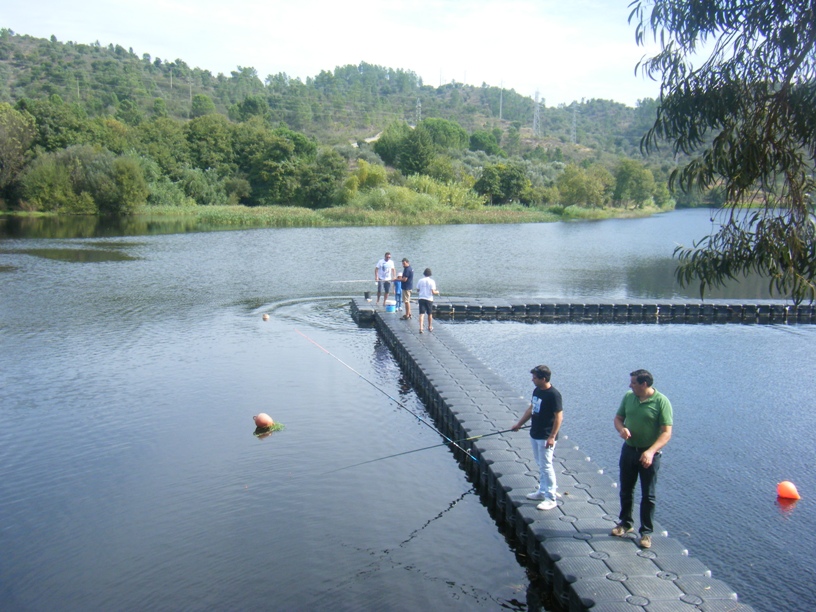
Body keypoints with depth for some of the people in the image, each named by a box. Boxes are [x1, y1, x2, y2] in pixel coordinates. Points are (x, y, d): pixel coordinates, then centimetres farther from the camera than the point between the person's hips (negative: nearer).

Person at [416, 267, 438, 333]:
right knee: (430, 314, 14)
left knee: (421, 314, -2)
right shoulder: (432, 281, -8)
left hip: (421, 298, 2)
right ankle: (430, 327, 28)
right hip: (429, 299, -2)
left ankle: (421, 327, -16)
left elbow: (417, 290, 7)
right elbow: (433, 292, -12)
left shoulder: (420, 280, 2)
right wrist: (437, 292, 8)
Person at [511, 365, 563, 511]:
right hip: (535, 434, 8)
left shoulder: (553, 395, -19)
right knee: (540, 465, 17)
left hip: (546, 437, -8)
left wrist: (552, 436, -22)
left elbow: (559, 417, -19)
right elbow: (531, 409, 18)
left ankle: (551, 499, 4)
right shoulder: (536, 391, 6)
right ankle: (543, 491, 29)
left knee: (546, 466, -4)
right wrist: (519, 424, 22)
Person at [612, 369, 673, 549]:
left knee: (648, 495, 5)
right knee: (626, 490, 17)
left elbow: (666, 433, -18)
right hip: (628, 450, 5)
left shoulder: (661, 402, -16)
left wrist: (651, 451, -31)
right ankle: (626, 523, 35)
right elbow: (618, 418, 10)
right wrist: (622, 429, -14)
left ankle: (646, 532, 18)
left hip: (649, 454, -4)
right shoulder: (628, 397, -2)